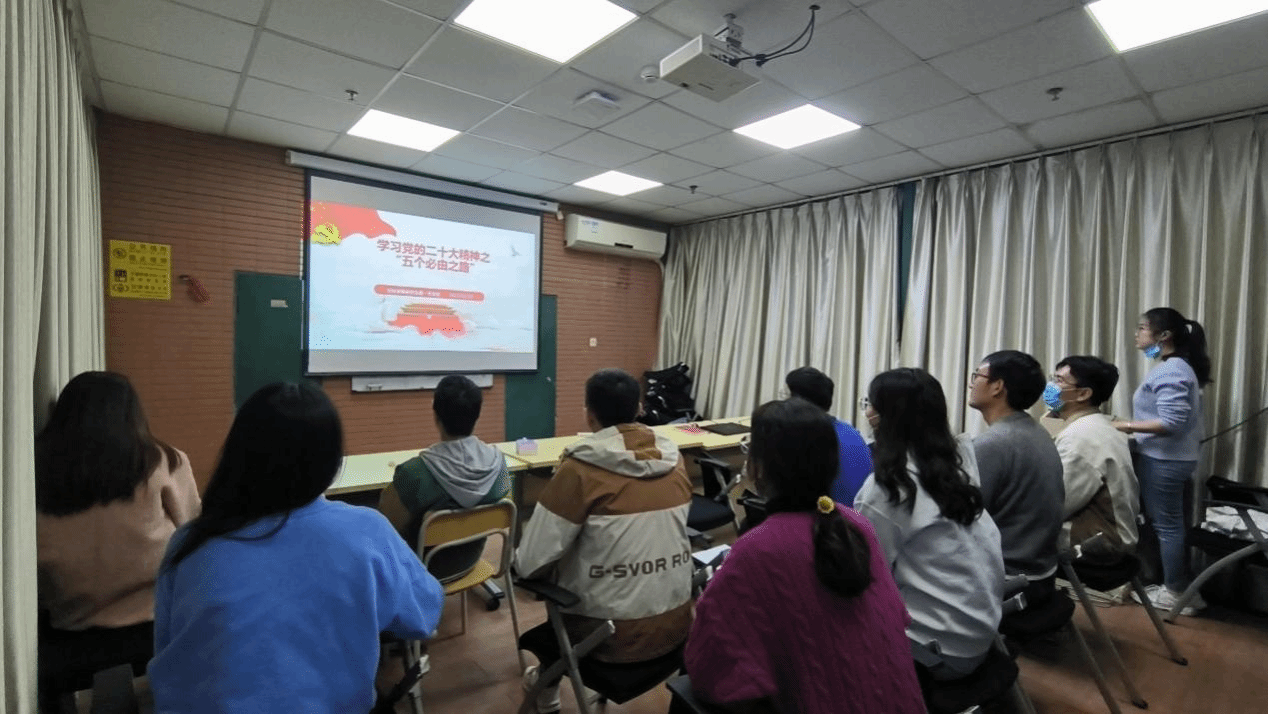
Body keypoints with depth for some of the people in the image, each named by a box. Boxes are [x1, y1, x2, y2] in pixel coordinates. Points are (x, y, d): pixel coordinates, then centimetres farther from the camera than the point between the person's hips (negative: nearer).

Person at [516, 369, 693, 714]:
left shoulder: (580, 469, -19)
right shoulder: (673, 460, -4)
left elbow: (531, 564, -16)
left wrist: (517, 556, 6)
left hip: (613, 635, -5)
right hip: (677, 625, 5)